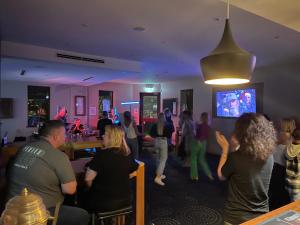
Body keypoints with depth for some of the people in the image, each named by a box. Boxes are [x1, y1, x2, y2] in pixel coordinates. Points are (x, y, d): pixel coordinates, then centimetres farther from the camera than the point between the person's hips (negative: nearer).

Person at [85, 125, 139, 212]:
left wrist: (94, 189, 0)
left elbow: (88, 178, -19)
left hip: (103, 202, -5)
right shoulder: (127, 155, -4)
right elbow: (135, 167, 15)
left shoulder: (102, 154, -20)